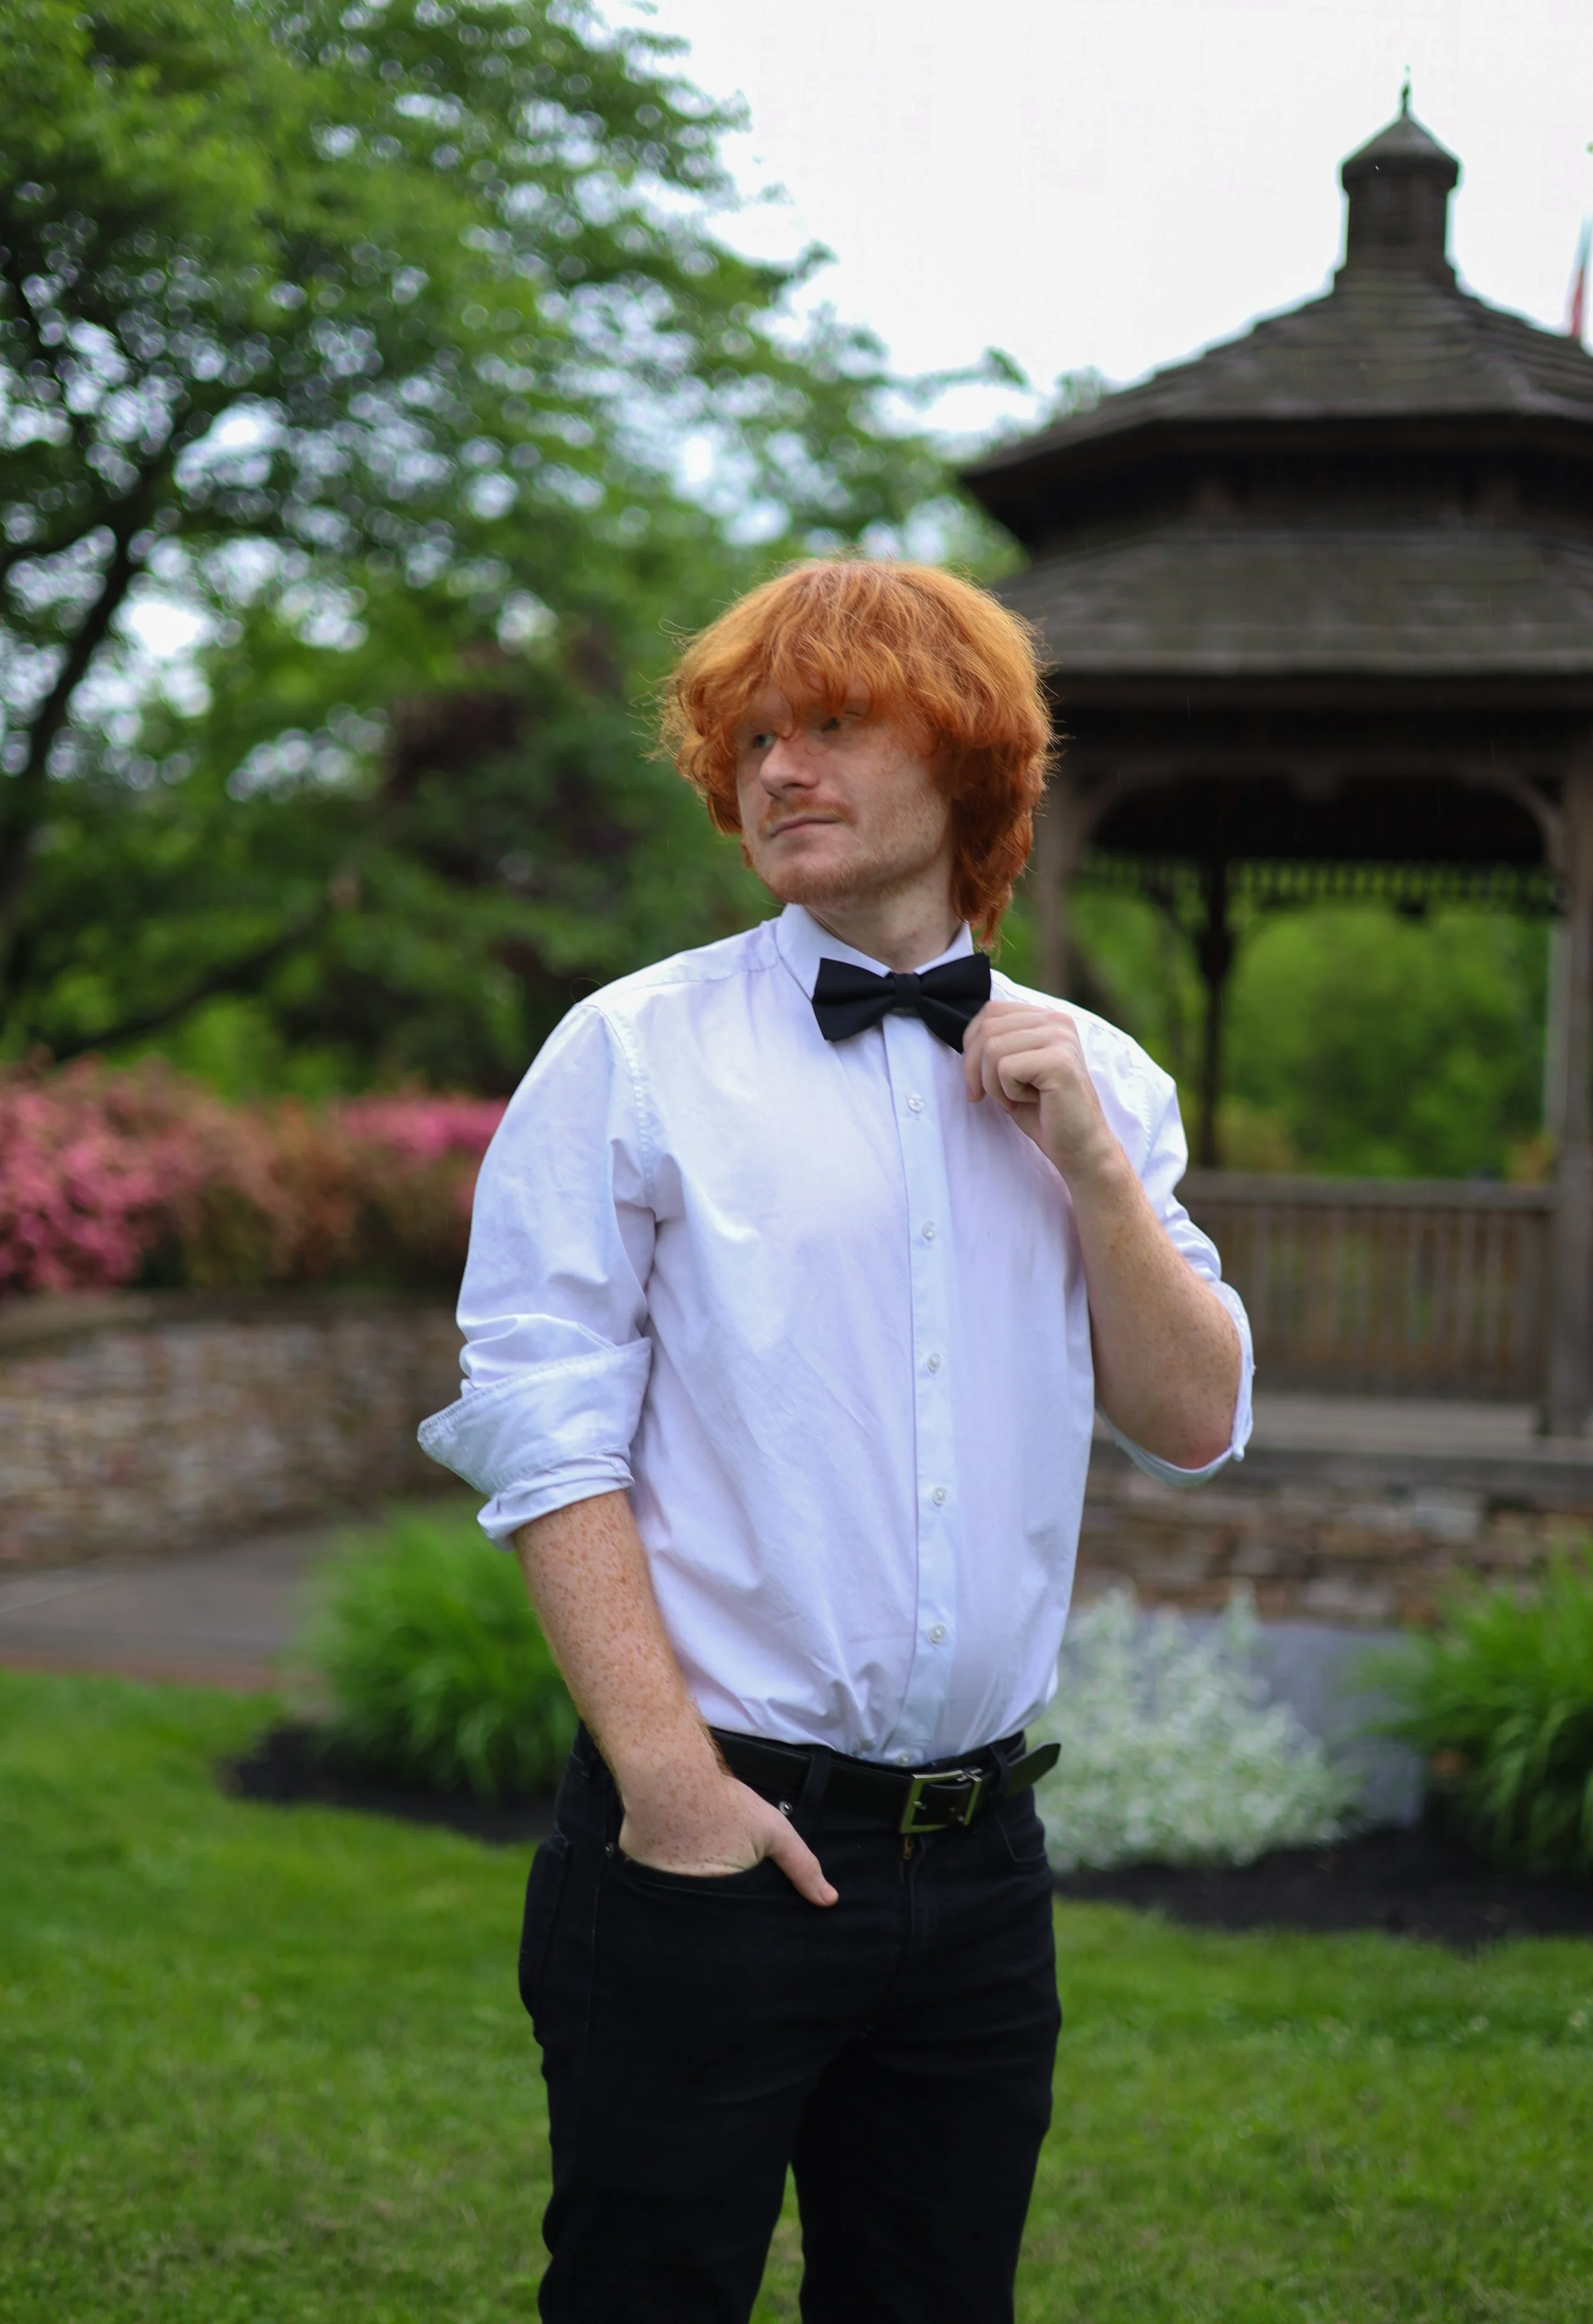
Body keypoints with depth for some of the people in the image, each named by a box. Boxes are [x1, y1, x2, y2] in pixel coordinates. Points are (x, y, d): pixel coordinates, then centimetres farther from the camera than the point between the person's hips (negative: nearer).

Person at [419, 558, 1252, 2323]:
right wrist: (669, 1775, -15)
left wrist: (1090, 1161, -6)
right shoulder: (634, 1057, -4)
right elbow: (547, 1443, -9)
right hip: (709, 1847, -4)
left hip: (981, 1858, 4)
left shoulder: (1091, 1080, 9)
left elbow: (1194, 1428, 5)